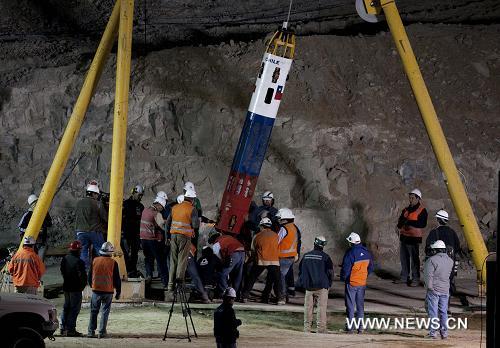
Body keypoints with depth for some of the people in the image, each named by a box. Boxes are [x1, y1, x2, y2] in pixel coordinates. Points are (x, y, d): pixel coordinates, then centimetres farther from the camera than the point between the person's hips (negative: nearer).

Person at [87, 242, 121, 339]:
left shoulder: (95, 261, 1)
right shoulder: (113, 263, -6)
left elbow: (90, 276, 11)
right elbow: (117, 279, -2)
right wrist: (118, 292, 7)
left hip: (96, 290, 2)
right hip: (108, 291, -2)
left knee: (94, 311, 11)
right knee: (105, 312, 4)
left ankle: (91, 331, 10)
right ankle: (102, 332, 1)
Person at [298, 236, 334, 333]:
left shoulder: (306, 256, 4)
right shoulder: (325, 257, -9)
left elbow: (300, 270, 12)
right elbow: (330, 272, -7)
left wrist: (303, 283, 20)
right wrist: (329, 284, 7)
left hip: (308, 286, 4)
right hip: (321, 287, -4)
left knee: (308, 308, 11)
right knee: (322, 307, 1)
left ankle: (307, 328, 13)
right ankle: (321, 329, -1)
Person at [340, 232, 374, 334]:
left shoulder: (350, 253, -20)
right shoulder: (366, 252, 1)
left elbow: (345, 269, -17)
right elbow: (370, 268, 11)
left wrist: (343, 277, 2)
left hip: (351, 283, -6)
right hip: (362, 283, 6)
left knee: (350, 305, 3)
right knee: (360, 305, 13)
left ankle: (350, 326, 5)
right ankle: (360, 327, 14)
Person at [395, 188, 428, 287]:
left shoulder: (422, 210, -7)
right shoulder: (406, 209, 16)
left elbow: (422, 224, -19)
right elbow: (399, 223, 14)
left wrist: (408, 222, -18)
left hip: (414, 238, -8)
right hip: (404, 236, 8)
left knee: (414, 259, -7)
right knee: (403, 258, 13)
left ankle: (416, 279, -2)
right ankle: (404, 277, 23)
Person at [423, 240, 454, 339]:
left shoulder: (432, 260, -14)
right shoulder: (450, 261, 6)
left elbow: (429, 275, -17)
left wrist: (429, 287, -10)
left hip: (434, 289, -6)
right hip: (445, 290, 6)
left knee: (433, 312, -1)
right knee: (443, 312, 11)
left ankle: (432, 332, -2)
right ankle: (444, 332, 12)